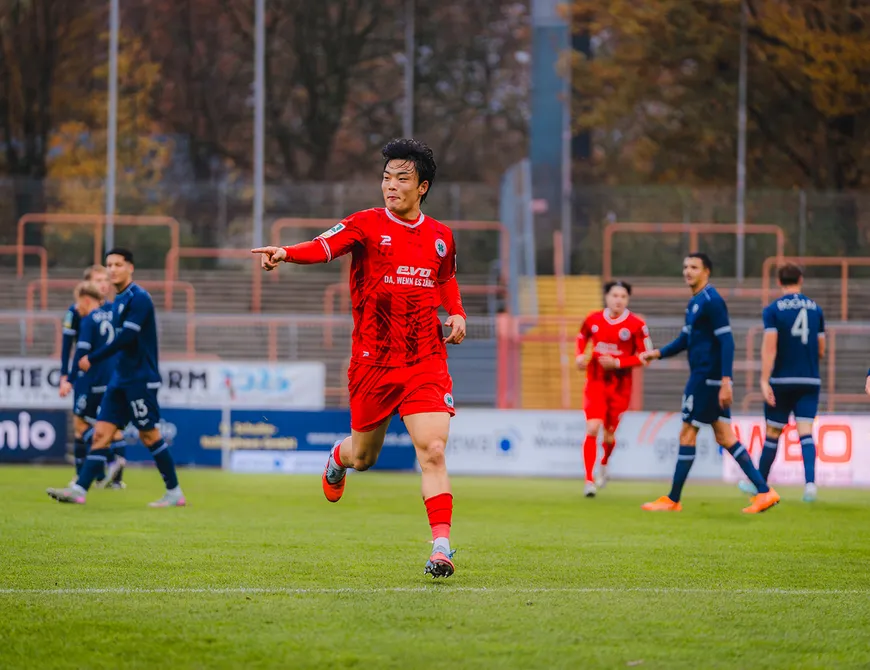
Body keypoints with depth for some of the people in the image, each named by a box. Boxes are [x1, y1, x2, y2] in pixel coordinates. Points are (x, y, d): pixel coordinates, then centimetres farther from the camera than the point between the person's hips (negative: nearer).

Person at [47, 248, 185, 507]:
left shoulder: (138, 298, -13)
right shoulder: (119, 300, 15)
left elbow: (127, 337, -21)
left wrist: (92, 359, -16)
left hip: (140, 379, -9)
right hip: (121, 379, 9)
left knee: (149, 435, -3)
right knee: (101, 432, -1)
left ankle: (174, 493, 7)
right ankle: (79, 490, -7)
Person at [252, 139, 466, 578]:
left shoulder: (440, 237, 8)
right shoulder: (366, 225, -5)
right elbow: (324, 246, -23)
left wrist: (456, 314, 9)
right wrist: (285, 253, -43)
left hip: (425, 361, 1)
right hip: (373, 361, -1)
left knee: (432, 451, -15)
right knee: (363, 455, 13)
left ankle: (441, 547, -15)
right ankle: (339, 457, 51)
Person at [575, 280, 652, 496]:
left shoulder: (636, 325, -10)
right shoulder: (593, 320, -1)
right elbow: (582, 337, 19)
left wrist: (617, 363, -19)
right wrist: (580, 355, -1)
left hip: (620, 387, -1)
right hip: (595, 383, 1)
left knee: (609, 434, 11)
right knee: (592, 428, -16)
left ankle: (604, 463, 47)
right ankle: (589, 480, -12)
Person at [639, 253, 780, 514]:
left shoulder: (711, 301, -13)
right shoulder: (695, 303, 17)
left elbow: (727, 341, -19)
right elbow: (685, 340, 25)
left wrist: (726, 380, -25)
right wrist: (658, 353, 12)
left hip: (706, 377, -10)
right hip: (711, 379, 10)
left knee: (687, 434, -3)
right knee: (725, 438, 7)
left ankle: (672, 500, 4)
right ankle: (764, 491, 4)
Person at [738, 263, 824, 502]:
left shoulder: (772, 310, -4)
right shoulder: (815, 309, 6)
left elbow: (769, 347, -14)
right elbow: (821, 351, 10)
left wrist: (764, 381, -17)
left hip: (782, 381, -2)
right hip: (810, 381, 2)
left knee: (773, 433, 9)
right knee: (805, 432, -4)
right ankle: (810, 483, -22)